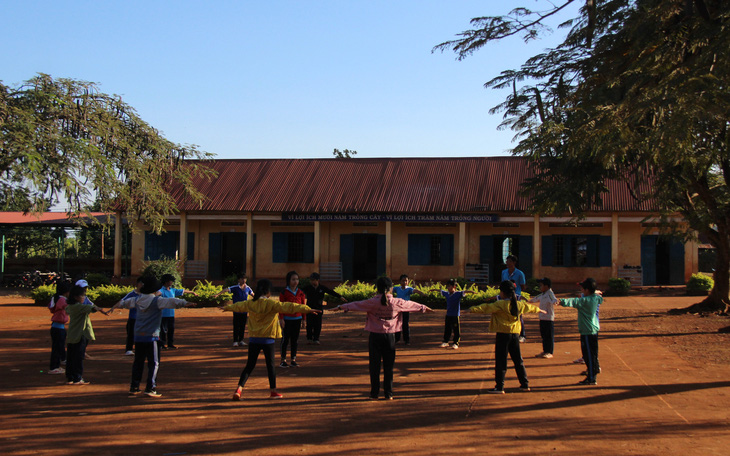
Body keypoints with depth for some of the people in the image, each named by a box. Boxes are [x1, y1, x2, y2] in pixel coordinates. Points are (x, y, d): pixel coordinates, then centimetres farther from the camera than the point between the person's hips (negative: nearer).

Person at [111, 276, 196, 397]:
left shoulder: (137, 299, 8)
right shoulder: (157, 300, -11)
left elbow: (126, 302, 29)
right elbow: (171, 302, -28)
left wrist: (117, 305, 50)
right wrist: (184, 303, -39)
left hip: (138, 336, 6)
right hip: (151, 337, -6)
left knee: (138, 362, 15)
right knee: (153, 363, -1)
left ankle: (134, 387, 18)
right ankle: (150, 389, -6)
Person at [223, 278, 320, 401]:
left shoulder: (250, 304, 4)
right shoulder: (272, 304, -11)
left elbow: (238, 305, 24)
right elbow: (289, 307, -18)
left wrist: (227, 307, 46)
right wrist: (307, 309, -21)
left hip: (253, 340, 4)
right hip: (268, 340, -4)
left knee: (249, 365, 9)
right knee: (270, 365, 7)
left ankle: (239, 388, -3)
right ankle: (273, 391, 14)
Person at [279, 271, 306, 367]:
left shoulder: (300, 293, 7)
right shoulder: (284, 292, -4)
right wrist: (281, 319, -9)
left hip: (297, 319, 4)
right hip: (287, 319, -4)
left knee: (295, 339, 8)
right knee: (285, 339, -1)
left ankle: (293, 360, 14)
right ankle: (283, 360, 6)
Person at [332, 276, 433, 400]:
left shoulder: (373, 302, -8)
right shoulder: (397, 303, -2)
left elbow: (356, 305, -3)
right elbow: (411, 305, 14)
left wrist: (340, 307, 6)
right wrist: (424, 308, 32)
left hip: (375, 336, -1)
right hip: (390, 336, 1)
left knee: (374, 365, 7)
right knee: (388, 366, 7)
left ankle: (374, 393, 11)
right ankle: (388, 394, 10)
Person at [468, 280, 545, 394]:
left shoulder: (500, 304, -11)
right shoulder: (519, 304, 10)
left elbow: (486, 308, -21)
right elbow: (529, 307, 29)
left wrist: (473, 309, -24)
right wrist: (538, 310, 48)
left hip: (503, 334, -6)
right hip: (515, 334, 6)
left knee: (500, 361, -3)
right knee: (518, 360, 16)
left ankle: (499, 387, -3)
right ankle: (525, 384, 21)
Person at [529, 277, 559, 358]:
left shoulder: (549, 293, -13)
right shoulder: (542, 294, 14)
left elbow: (553, 299, -34)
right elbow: (537, 298, 34)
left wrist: (555, 301, -56)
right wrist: (531, 300, 51)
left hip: (549, 318, -9)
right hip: (542, 317, 9)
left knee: (549, 335, -1)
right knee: (543, 335, 13)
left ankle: (550, 352, 4)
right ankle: (545, 351, 21)